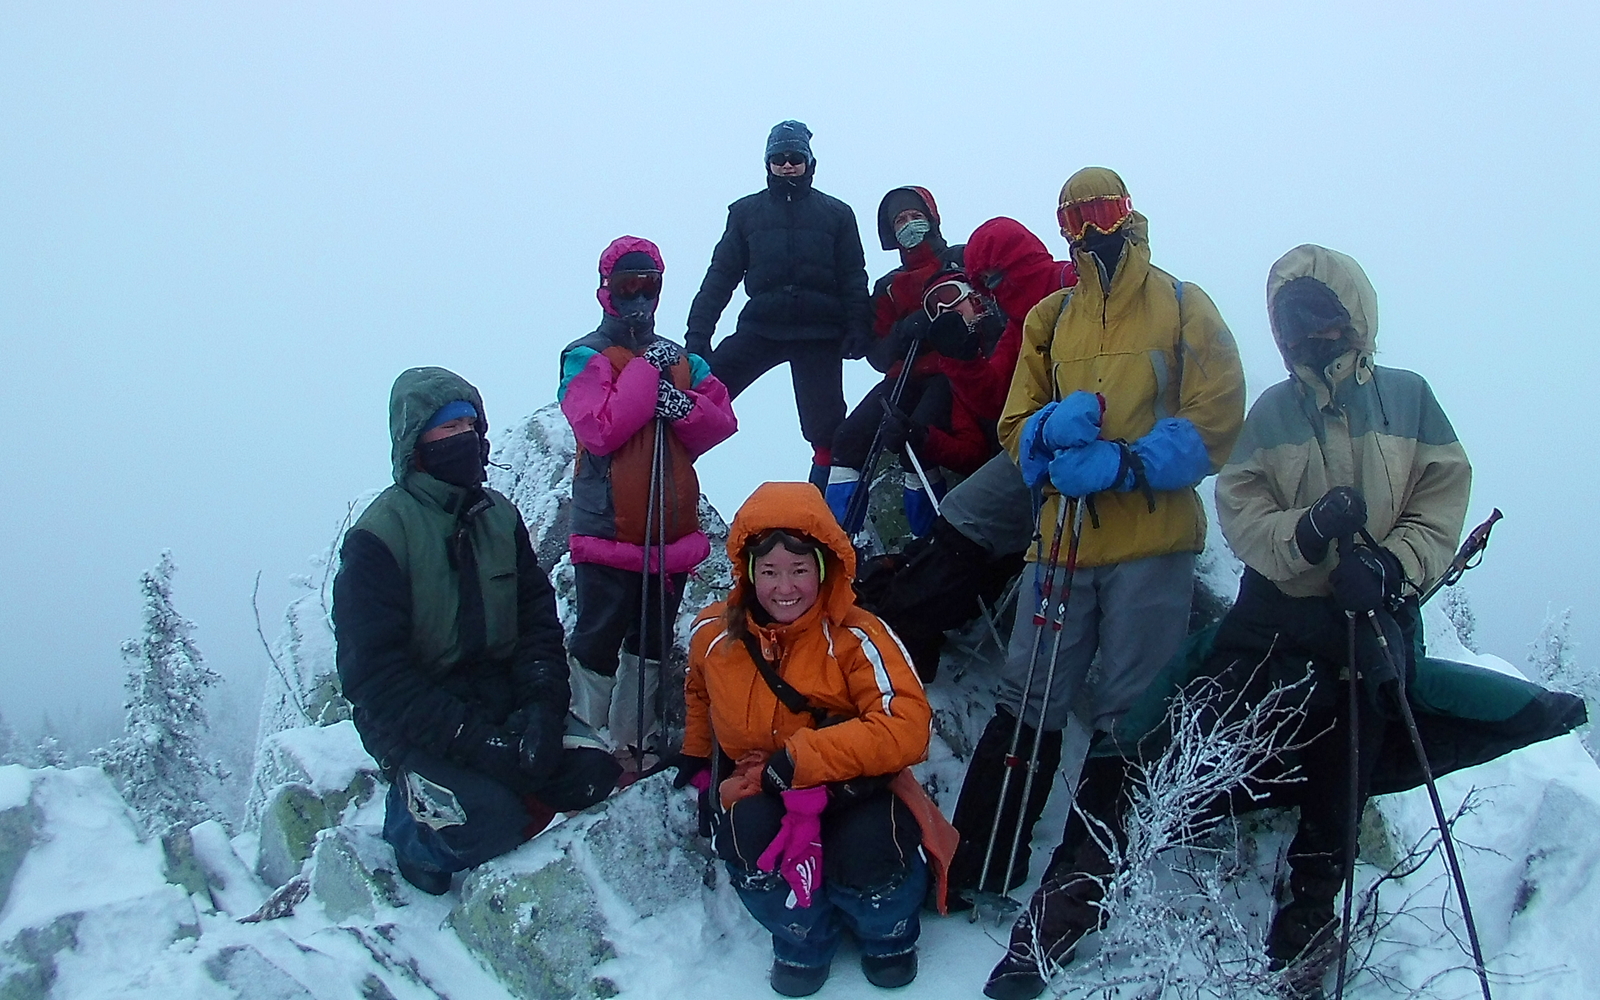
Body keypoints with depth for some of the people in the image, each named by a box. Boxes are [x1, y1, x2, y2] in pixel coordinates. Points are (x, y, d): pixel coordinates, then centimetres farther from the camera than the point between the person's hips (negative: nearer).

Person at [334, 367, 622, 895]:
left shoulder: (500, 517, 6)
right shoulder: (378, 537, -12)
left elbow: (538, 618, 5)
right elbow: (376, 674, -17)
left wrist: (541, 704, -14)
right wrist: (476, 741, -24)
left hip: (501, 704, 5)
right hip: (416, 724, -5)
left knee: (590, 772, -16)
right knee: (489, 819, -26)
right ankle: (411, 829, 5)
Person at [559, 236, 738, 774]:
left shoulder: (681, 359, 13)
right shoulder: (586, 357, -3)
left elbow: (723, 421, 4)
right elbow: (601, 429, -19)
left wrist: (684, 407, -15)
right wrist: (648, 369, -16)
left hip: (671, 530, 6)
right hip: (608, 530, -5)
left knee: (651, 644, 16)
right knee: (599, 643, 2)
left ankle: (634, 740, 29)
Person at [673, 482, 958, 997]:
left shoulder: (856, 637, -18)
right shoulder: (714, 634, -3)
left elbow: (906, 729, -29)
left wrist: (801, 758, -32)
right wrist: (696, 758, 16)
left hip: (853, 789, -3)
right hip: (759, 794, 3)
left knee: (867, 849, -34)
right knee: (747, 829, -32)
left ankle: (888, 933, 5)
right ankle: (803, 939, 0)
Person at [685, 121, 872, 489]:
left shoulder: (836, 214, 9)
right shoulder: (746, 212, 11)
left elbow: (853, 279, 6)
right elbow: (721, 274, 9)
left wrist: (857, 329, -9)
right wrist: (698, 331, -1)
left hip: (819, 334, -1)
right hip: (761, 328, 1)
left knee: (825, 428, -2)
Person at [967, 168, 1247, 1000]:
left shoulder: (1184, 307, 5)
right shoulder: (1048, 319, 15)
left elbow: (1215, 425, -3)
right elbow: (1017, 427, 11)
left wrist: (1126, 464, -17)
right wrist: (1056, 430, -12)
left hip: (1154, 546, -2)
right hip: (1063, 541, 3)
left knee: (1125, 722, 1)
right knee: (1026, 706, 3)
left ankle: (1065, 905, 10)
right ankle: (976, 868, 15)